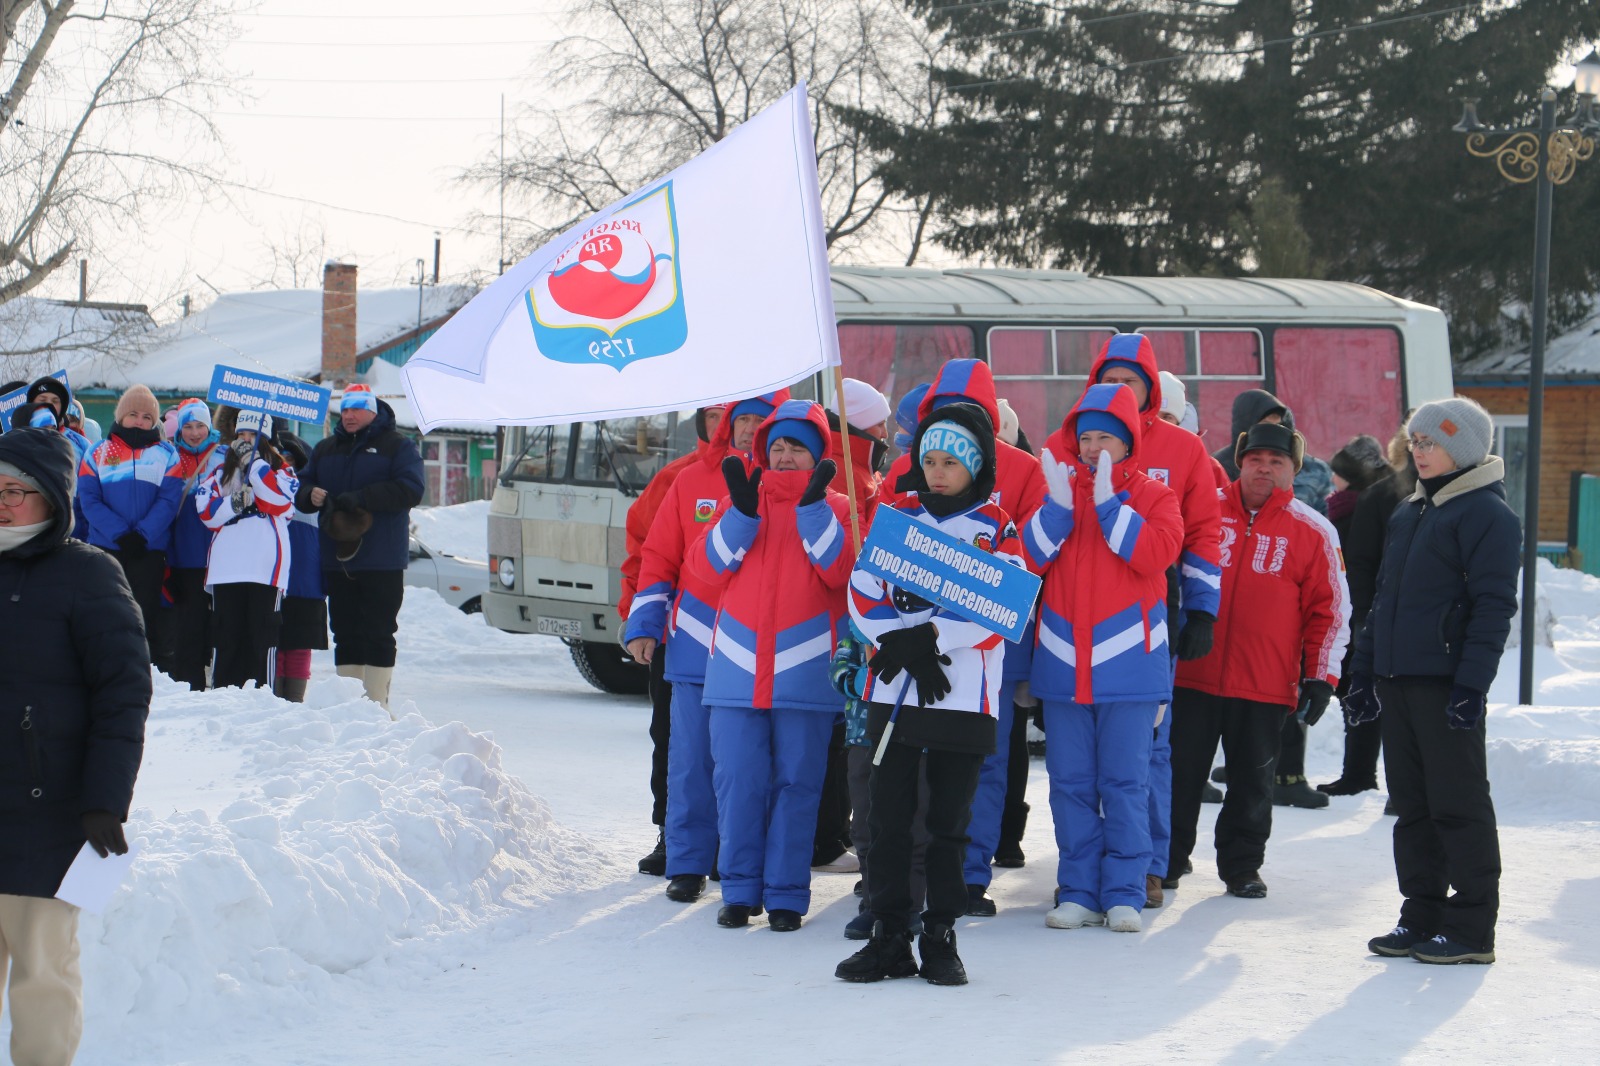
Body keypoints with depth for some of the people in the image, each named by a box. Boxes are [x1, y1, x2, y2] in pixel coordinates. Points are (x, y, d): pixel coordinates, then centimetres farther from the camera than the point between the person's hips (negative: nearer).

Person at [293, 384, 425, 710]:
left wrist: (360, 498, -19)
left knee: (378, 633, -4)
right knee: (345, 633, 7)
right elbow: (302, 485, 18)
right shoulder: (325, 449, 19)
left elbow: (410, 490, -12)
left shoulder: (397, 446, 2)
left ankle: (376, 704, -2)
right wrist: (311, 495, -8)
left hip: (382, 563, -5)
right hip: (337, 560, 5)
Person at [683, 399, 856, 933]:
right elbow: (706, 567, 0)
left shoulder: (836, 508, 8)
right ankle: (740, 890, 10)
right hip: (738, 668, 2)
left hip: (805, 672, -2)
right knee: (737, 782, 1)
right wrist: (742, 511, -10)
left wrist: (813, 507, -16)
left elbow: (842, 569, -10)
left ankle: (787, 894, 8)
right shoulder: (737, 502, 14)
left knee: (796, 784, 1)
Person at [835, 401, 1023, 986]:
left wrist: (929, 638, -17)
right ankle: (889, 937, 9)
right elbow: (863, 590, 3)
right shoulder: (895, 515, 10)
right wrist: (901, 646, -13)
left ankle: (940, 938, 11)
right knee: (887, 817, 2)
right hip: (893, 691, 2)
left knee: (948, 822, 4)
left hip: (963, 696, -2)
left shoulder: (997, 526, 3)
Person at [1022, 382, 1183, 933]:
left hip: (1129, 664, -3)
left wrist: (1107, 503, -17)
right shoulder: (1058, 488, 10)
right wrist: (1059, 505, -15)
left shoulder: (1153, 495, 3)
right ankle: (1078, 892, 12)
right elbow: (1028, 557, -2)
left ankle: (1124, 892, 6)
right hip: (1063, 663, 3)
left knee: (1125, 782, -1)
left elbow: (1156, 552, -15)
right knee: (1070, 783, 5)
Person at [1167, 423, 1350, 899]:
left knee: (1252, 783, 8)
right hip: (1191, 676, 1)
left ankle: (1242, 865, 21)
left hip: (1265, 686, -1)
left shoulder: (1314, 532, 2)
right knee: (1179, 773, 6)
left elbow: (1330, 609, 4)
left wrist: (1321, 677, 0)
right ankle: (1166, 860, 18)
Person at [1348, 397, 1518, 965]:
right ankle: (1422, 917, 17)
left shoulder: (1488, 514, -8)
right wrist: (1364, 672, 18)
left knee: (1459, 806, -3)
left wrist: (1471, 684, -20)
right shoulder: (1408, 513, 18)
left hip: (1446, 683, -8)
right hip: (1397, 682, 8)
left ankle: (1472, 928, 2)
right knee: (1412, 806, 10)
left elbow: (1494, 607, -14)